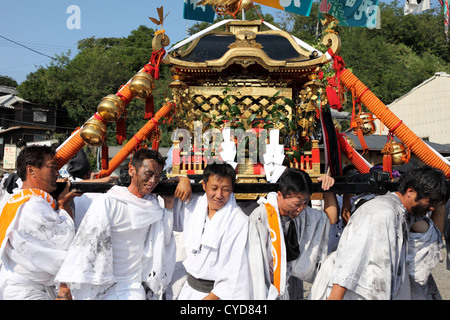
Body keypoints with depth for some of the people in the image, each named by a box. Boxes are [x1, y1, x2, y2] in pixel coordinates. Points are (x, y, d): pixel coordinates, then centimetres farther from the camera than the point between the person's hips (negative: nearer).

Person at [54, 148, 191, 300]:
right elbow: (84, 244, -15)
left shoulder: (153, 204, 6)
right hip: (102, 289, -5)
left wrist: (183, 179, -1)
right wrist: (65, 289, -18)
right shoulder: (107, 202, -12)